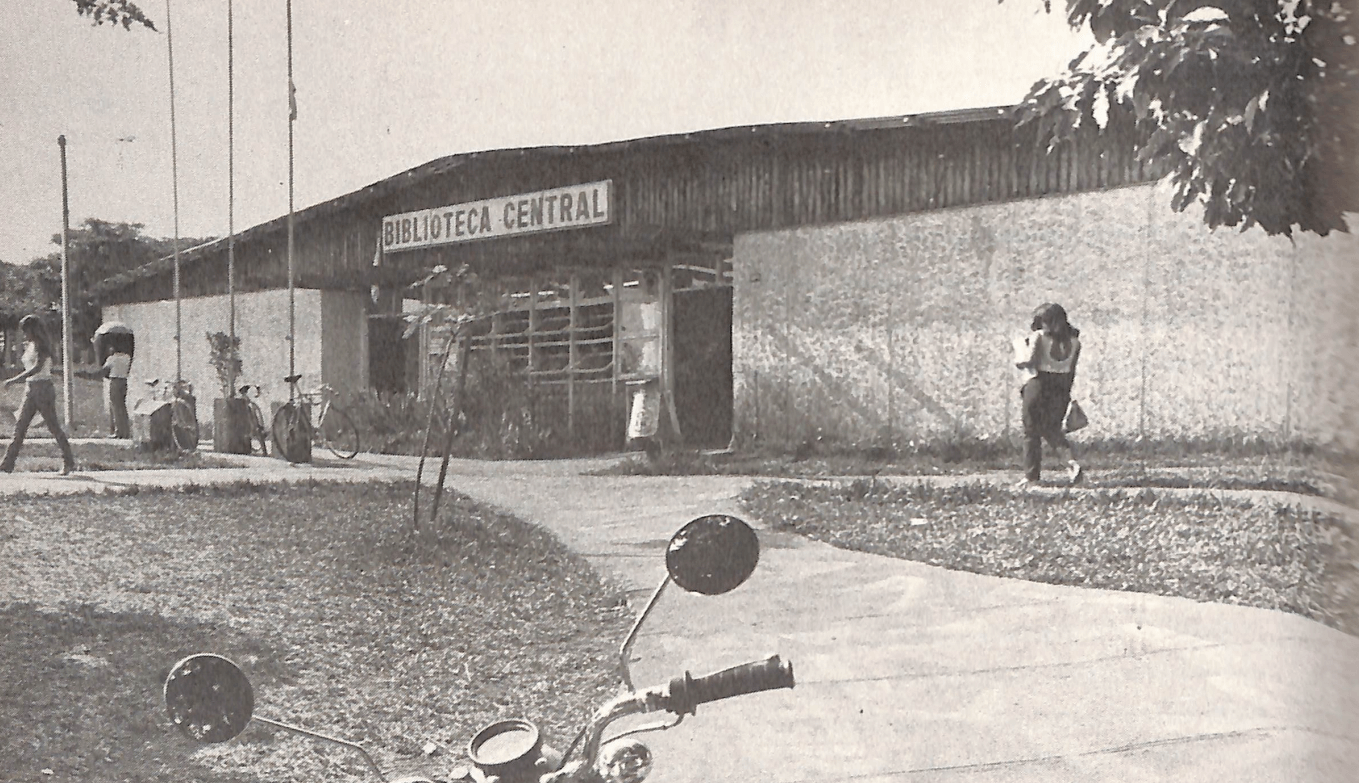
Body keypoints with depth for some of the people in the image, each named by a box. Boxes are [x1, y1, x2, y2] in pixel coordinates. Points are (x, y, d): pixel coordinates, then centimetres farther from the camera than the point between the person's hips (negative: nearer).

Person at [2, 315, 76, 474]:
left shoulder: (42, 346, -10)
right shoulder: (30, 346, 15)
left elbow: (37, 367, -23)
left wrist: (15, 380, -27)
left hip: (43, 387, -8)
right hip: (30, 388, 8)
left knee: (53, 425, -4)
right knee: (20, 425, 2)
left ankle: (69, 462, 3)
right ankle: (8, 463, 1)